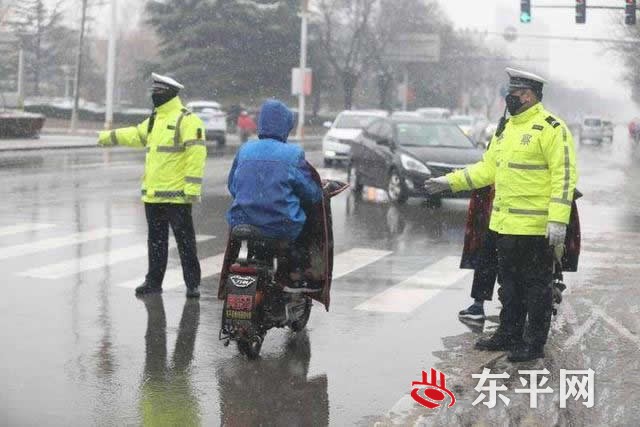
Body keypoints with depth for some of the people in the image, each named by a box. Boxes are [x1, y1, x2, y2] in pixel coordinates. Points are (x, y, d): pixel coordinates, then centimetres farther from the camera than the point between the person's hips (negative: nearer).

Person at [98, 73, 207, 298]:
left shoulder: (187, 120, -13)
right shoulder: (155, 119, 15)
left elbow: (196, 155, -19)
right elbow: (137, 135, 33)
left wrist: (192, 188, -24)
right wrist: (110, 137, 40)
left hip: (176, 195, -8)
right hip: (153, 194, 8)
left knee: (185, 241, -2)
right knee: (156, 241, 15)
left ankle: (193, 283, 4)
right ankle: (153, 281, 23)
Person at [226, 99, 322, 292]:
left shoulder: (244, 150, 5)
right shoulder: (293, 154, -7)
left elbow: (232, 186, 15)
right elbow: (311, 194, -2)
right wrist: (321, 193, 21)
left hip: (242, 223, 4)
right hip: (281, 228, -4)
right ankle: (296, 279, 22)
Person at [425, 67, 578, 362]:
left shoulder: (551, 128, -13)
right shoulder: (508, 128, 15)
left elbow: (565, 175, -17)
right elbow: (488, 168, 21)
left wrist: (558, 220, -23)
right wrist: (451, 182, 14)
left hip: (535, 226, -9)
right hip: (505, 224, 9)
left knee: (536, 285, 1)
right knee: (510, 282, 17)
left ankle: (535, 343, 10)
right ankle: (509, 335, 29)